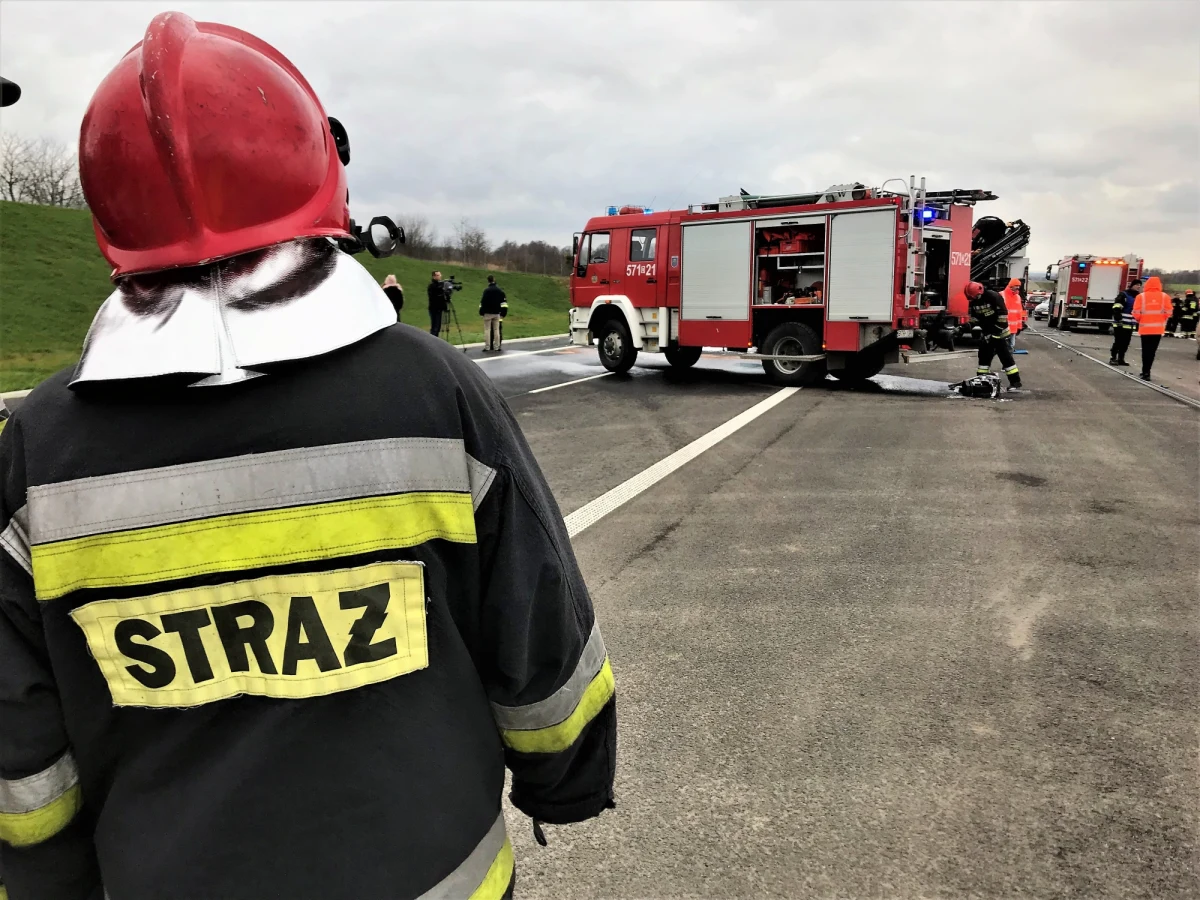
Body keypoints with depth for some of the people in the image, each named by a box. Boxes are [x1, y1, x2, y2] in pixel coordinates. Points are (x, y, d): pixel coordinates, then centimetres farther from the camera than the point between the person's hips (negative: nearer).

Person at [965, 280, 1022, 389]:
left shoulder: (994, 296, -21)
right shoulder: (973, 301, -1)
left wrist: (996, 332, -19)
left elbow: (1003, 314, -21)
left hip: (999, 331, -7)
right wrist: (984, 331, 1)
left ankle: (1015, 382, -7)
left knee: (1005, 356, -9)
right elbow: (975, 317, 9)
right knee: (983, 355, 8)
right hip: (986, 332, 7)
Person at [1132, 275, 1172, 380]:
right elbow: (1168, 313, -3)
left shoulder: (1141, 296, -6)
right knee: (1152, 350, 9)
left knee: (1146, 350, 7)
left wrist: (1139, 321, 13)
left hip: (1145, 328, -1)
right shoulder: (1164, 297, -2)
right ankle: (1146, 372, 11)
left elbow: (1136, 313, -7)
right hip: (1158, 328, 1)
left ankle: (1145, 372, 3)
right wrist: (1161, 321, 16)